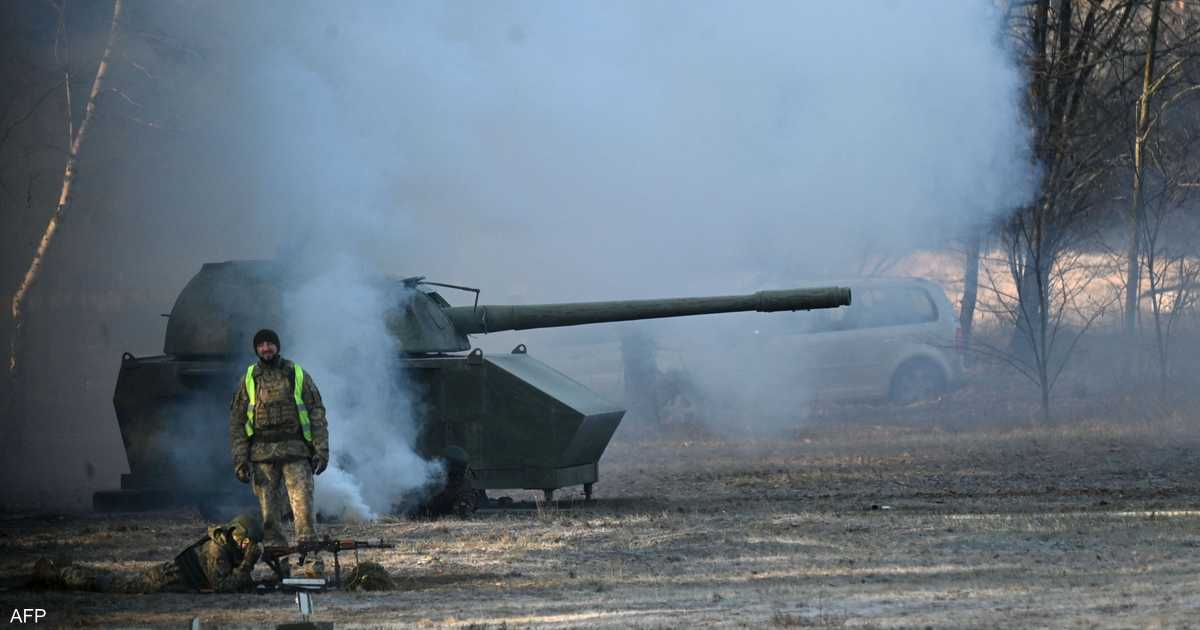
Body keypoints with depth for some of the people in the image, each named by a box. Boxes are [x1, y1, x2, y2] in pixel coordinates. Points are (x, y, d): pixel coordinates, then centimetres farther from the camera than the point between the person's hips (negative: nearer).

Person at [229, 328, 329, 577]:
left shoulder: (299, 376, 8)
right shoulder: (249, 380, 11)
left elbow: (317, 414, 7)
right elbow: (236, 422, 10)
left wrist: (321, 450, -2)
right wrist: (240, 458, 1)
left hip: (296, 453, -2)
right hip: (262, 455, 2)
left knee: (303, 505, -11)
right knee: (269, 512, 1)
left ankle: (312, 561, -14)